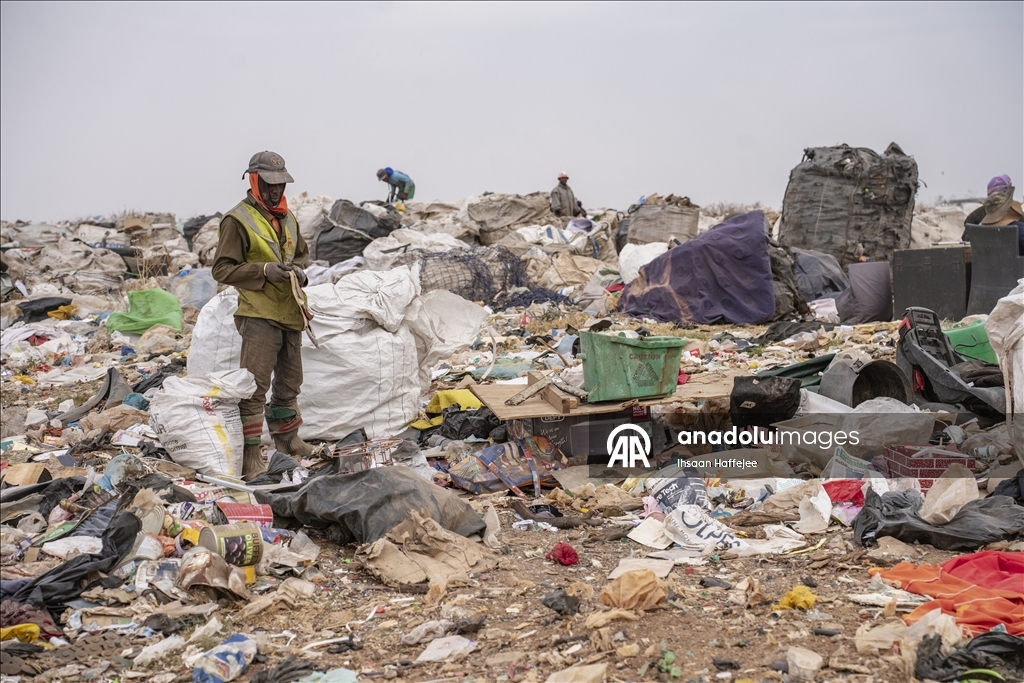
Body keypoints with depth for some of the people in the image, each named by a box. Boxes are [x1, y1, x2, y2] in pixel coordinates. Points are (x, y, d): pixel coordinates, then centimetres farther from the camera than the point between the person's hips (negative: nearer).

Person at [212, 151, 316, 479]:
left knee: (289, 381, 18)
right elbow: (222, 269, -11)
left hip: (290, 313, 8)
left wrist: (298, 270, 3)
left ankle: (287, 437, 33)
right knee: (255, 384, -10)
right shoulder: (237, 220, -9)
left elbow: (301, 253, 26)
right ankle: (250, 452, -7)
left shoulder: (288, 218, 13)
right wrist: (264, 270, -21)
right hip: (259, 315, -7)